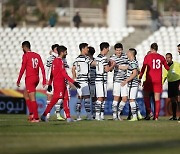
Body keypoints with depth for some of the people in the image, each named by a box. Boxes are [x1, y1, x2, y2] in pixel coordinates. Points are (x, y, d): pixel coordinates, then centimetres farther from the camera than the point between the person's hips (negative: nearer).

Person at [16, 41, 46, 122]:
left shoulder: (26, 55, -7)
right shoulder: (37, 55, 11)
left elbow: (23, 69, -9)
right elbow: (42, 68, 6)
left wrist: (18, 80, -2)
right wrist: (44, 80, 8)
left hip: (29, 78, -7)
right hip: (36, 78, 7)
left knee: (32, 99, -6)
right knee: (26, 94, 23)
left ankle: (36, 117, -9)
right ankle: (31, 113, 15)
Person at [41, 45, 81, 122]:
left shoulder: (55, 61, 13)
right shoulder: (60, 61, -15)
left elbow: (52, 73, 18)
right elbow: (64, 74, -19)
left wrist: (50, 84, 22)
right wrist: (73, 82, -20)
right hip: (59, 83, -10)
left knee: (66, 99, 8)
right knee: (55, 99, -7)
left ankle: (68, 117, 7)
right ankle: (44, 115, -6)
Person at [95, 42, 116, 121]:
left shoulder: (97, 57, 15)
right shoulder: (104, 58, -13)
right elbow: (107, 69, -16)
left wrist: (109, 63, 16)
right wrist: (113, 65, -1)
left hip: (98, 79, 9)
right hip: (102, 80, -9)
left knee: (103, 98, 11)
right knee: (100, 98, -9)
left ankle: (102, 114, 12)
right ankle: (97, 115, -11)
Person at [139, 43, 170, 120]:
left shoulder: (147, 56, -2)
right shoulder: (161, 57, 6)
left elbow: (143, 68, -6)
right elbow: (167, 68, 17)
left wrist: (140, 77, -1)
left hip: (149, 79, -2)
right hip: (158, 80, 2)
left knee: (146, 96, 10)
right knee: (157, 99, 3)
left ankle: (149, 112, -9)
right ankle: (156, 116, -1)